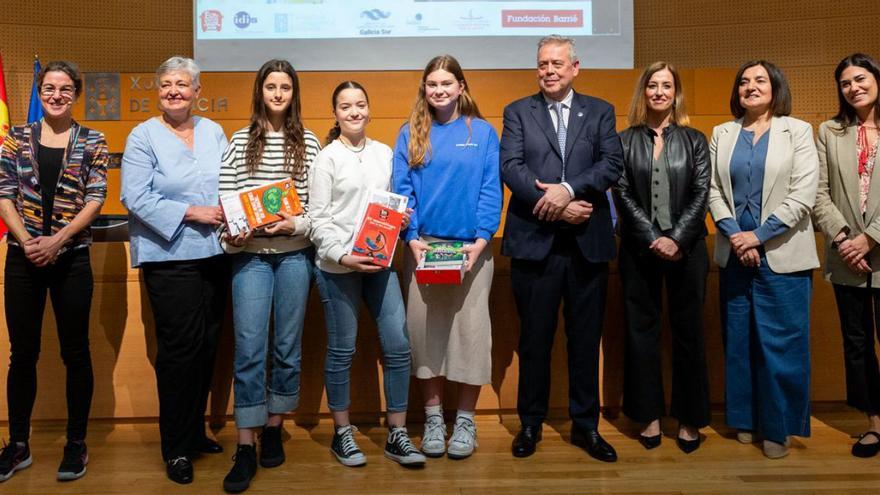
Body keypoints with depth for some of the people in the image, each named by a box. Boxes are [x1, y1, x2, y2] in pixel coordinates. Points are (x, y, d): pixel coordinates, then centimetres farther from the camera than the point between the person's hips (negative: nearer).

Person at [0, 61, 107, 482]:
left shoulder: (92, 141, 2)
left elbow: (95, 199, -4)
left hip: (71, 258, -2)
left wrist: (57, 240, -15)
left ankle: (77, 443, 17)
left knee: (75, 352, 5)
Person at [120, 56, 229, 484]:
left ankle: (195, 431, 29)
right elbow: (137, 199, -10)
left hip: (214, 254, 5)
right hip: (169, 256, -5)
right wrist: (192, 212, -15)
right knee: (181, 347, -5)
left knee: (207, 345, 12)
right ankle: (176, 448, 10)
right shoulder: (144, 136, -3)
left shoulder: (213, 132, 12)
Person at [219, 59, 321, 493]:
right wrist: (232, 235, -13)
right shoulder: (240, 141, 6)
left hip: (295, 253, 1)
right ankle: (245, 448, 3)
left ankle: (273, 431, 24)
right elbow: (226, 197, 2)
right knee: (249, 350, -4)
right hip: (250, 254, -1)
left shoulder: (308, 143, 7)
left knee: (288, 348, 8)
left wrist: (297, 224, -13)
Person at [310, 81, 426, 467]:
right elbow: (317, 218, -5)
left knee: (398, 345, -1)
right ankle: (342, 434, 21)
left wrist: (400, 217, -3)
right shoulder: (327, 157, -2)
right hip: (338, 265, -4)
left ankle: (396, 436, 12)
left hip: (379, 261, 4)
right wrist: (342, 255, -17)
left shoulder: (384, 153, 10)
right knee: (342, 350, 5)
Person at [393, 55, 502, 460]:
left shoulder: (482, 132, 5)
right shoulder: (410, 134, 8)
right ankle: (433, 417, 18)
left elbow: (491, 191, 0)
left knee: (470, 329, 1)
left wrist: (481, 240, -12)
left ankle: (465, 420, 14)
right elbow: (402, 190, 3)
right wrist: (412, 239, -10)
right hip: (423, 247, 1)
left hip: (470, 247, -1)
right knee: (425, 329, 4)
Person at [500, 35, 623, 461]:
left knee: (586, 338, 9)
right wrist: (556, 206, -14)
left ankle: (585, 424, 23)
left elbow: (613, 164, -3)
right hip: (534, 242, -1)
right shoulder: (517, 112, 8)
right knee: (534, 337, 7)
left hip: (588, 242, 1)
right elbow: (510, 168, -5)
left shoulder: (600, 111, 11)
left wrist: (567, 189, -18)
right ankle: (531, 423, 22)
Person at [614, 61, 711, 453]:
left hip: (686, 247, 0)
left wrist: (677, 238, -13)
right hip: (639, 248, 0)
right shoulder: (625, 141, 6)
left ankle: (689, 419, 16)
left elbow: (701, 194, 0)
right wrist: (653, 239, -12)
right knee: (641, 331, 5)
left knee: (688, 331, 5)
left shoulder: (694, 140, 7)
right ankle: (649, 416, 16)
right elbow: (623, 195, -2)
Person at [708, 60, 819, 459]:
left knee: (781, 343, 0)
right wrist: (735, 236, -10)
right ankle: (745, 419, 23)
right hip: (734, 253, 3)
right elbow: (713, 191, 4)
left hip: (781, 255, -3)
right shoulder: (722, 134, 10)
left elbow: (803, 195, -7)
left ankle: (778, 427, 13)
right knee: (738, 340, 9)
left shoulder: (797, 131, 1)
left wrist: (759, 235, -13)